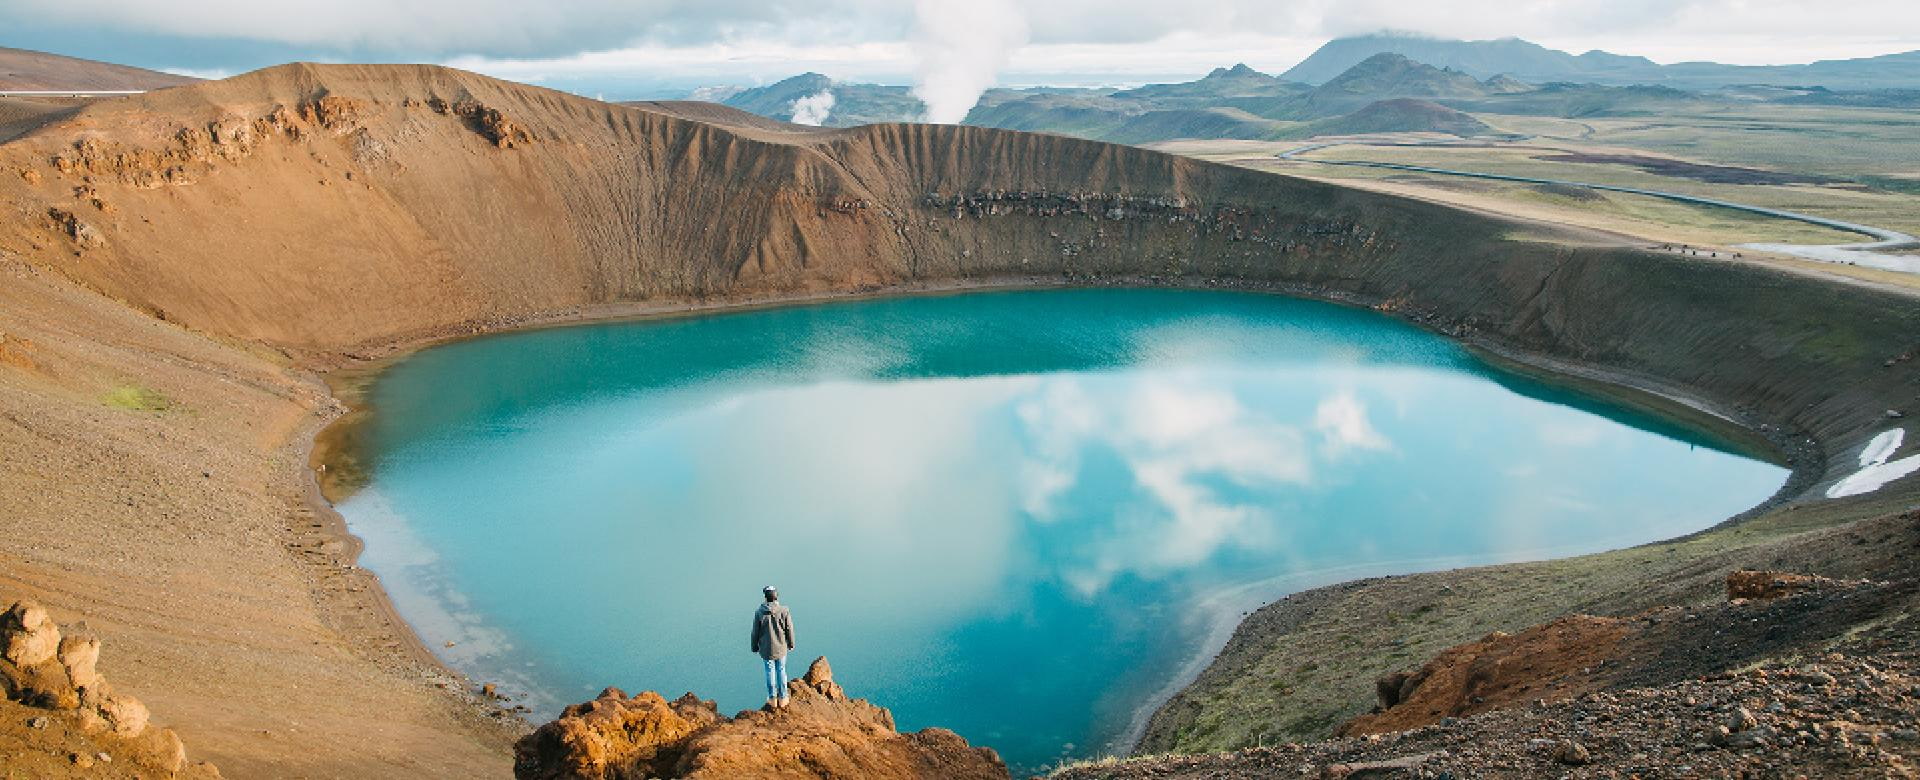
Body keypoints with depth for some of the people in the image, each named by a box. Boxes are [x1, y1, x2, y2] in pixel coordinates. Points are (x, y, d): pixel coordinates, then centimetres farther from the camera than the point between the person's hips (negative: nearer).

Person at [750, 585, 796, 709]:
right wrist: (791, 644, 12)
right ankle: (782, 698, 18)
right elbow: (789, 629, -3)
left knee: (770, 671, 12)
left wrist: (755, 647, 11)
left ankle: (772, 698, 19)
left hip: (766, 648, 0)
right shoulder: (784, 611, -12)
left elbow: (756, 632, -4)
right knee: (781, 671, 13)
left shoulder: (759, 612, -12)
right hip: (781, 647, 0)